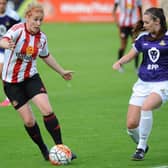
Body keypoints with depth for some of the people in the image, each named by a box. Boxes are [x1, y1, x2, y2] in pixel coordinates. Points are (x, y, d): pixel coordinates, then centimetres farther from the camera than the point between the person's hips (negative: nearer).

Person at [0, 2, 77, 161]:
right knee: (28, 120, -4)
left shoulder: (42, 37, -1)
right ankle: (44, 150, 17)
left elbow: (46, 56, 19)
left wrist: (62, 71, 25)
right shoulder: (18, 30, -17)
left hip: (31, 78, 3)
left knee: (47, 110, -17)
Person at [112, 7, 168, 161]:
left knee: (146, 106, -34)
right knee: (131, 125, -5)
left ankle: (141, 148, -19)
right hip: (143, 83, 4)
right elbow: (130, 55, 14)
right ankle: (142, 146, 27)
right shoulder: (143, 37, 5)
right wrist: (119, 62, -5)